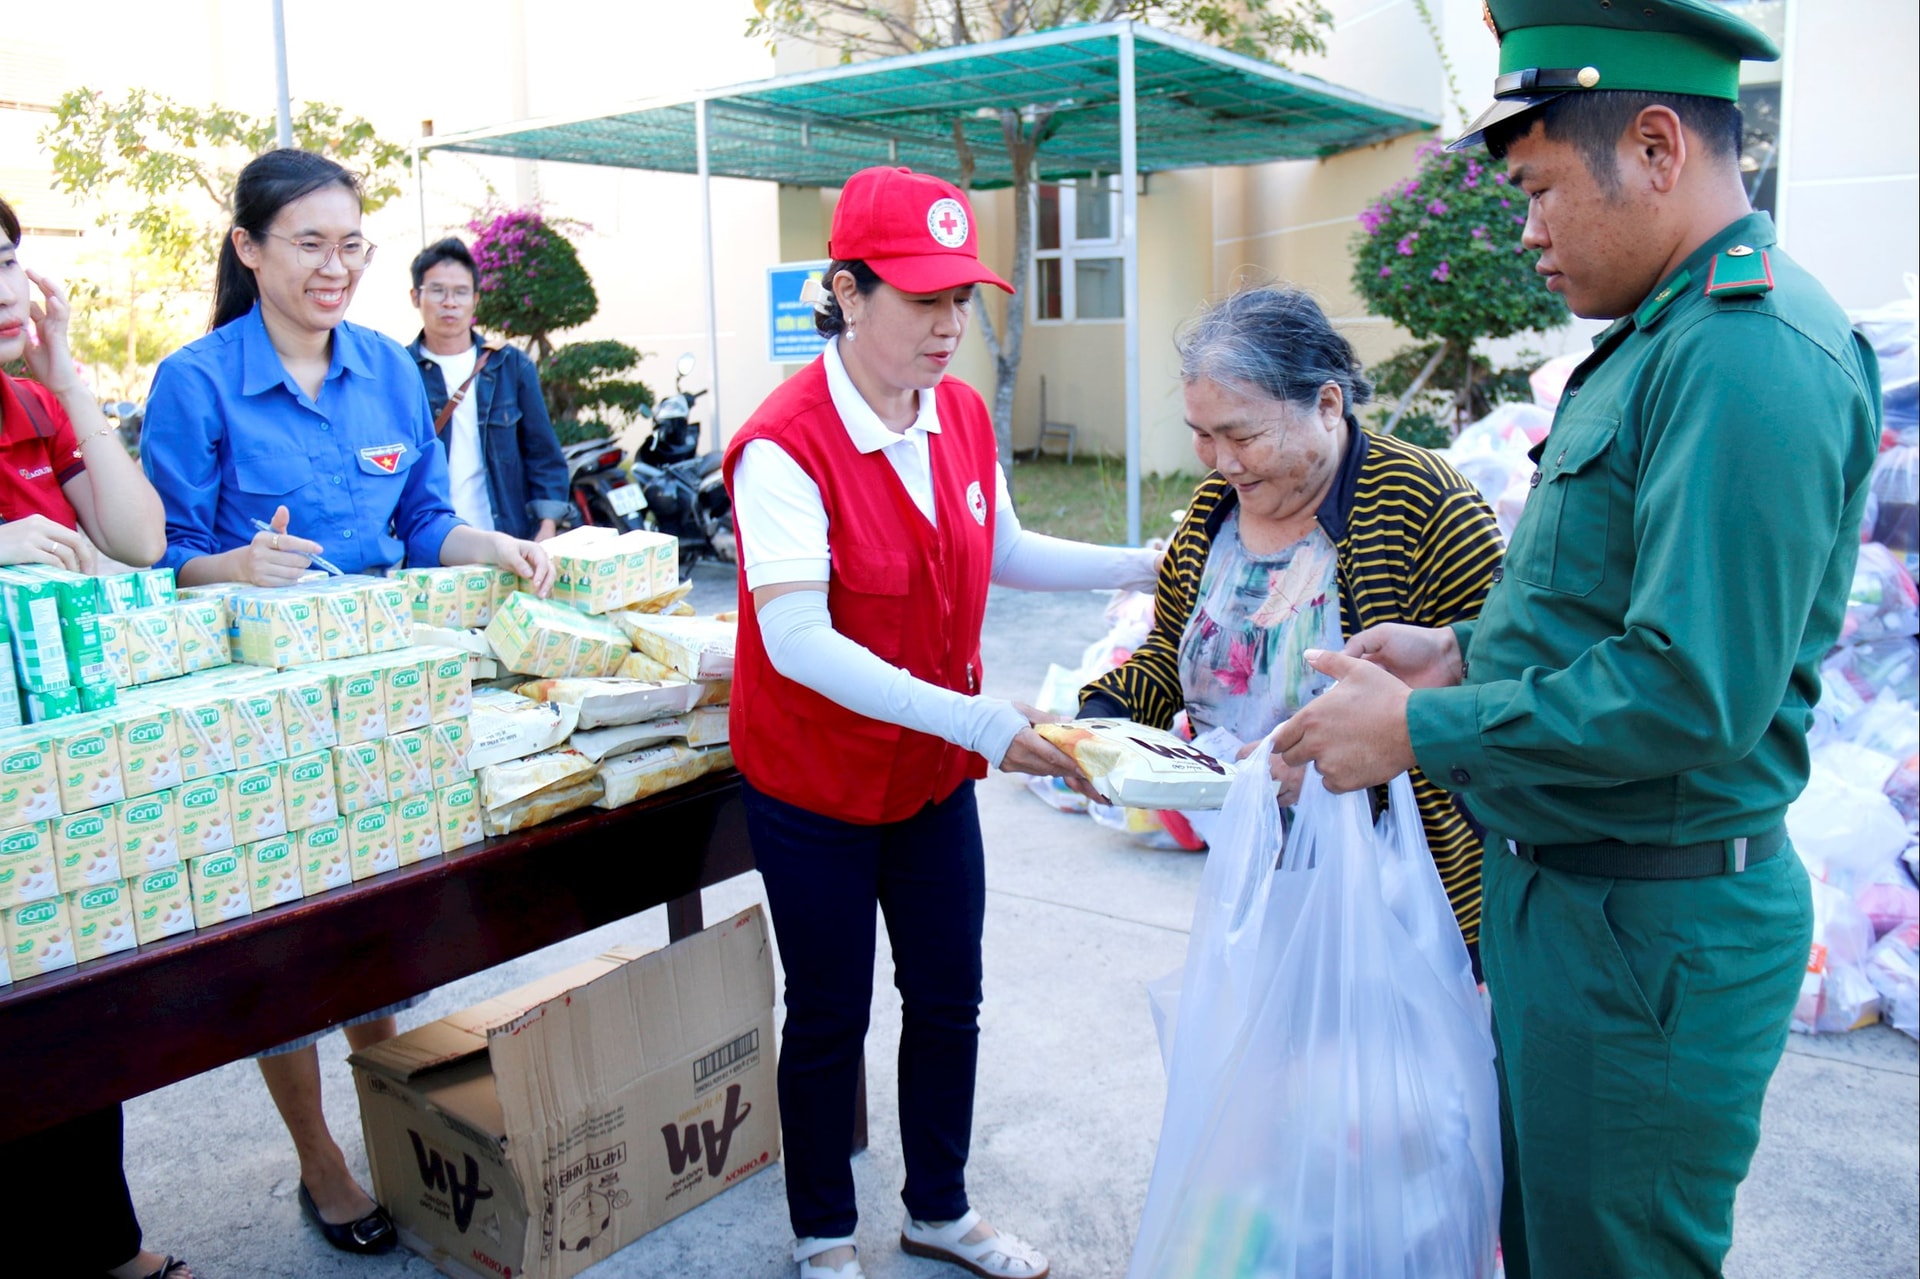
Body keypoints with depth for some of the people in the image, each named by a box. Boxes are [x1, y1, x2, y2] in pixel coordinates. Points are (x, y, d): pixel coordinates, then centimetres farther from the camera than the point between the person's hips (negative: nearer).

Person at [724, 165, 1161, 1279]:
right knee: (830, 1019, 11)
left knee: (948, 1001, 17)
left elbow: (999, 552, 14)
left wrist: (1137, 568, 3)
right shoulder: (784, 445, -24)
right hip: (816, 783, -6)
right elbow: (796, 642, -32)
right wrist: (976, 721, -38)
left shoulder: (965, 415, -1)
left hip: (936, 771, 6)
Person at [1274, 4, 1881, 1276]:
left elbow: (1692, 691, -29)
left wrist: (1420, 730, -21)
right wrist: (1466, 650, 5)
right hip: (1560, 890, 10)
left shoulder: (1749, 354, -23)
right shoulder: (1668, 337, 11)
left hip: (1652, 932, -10)